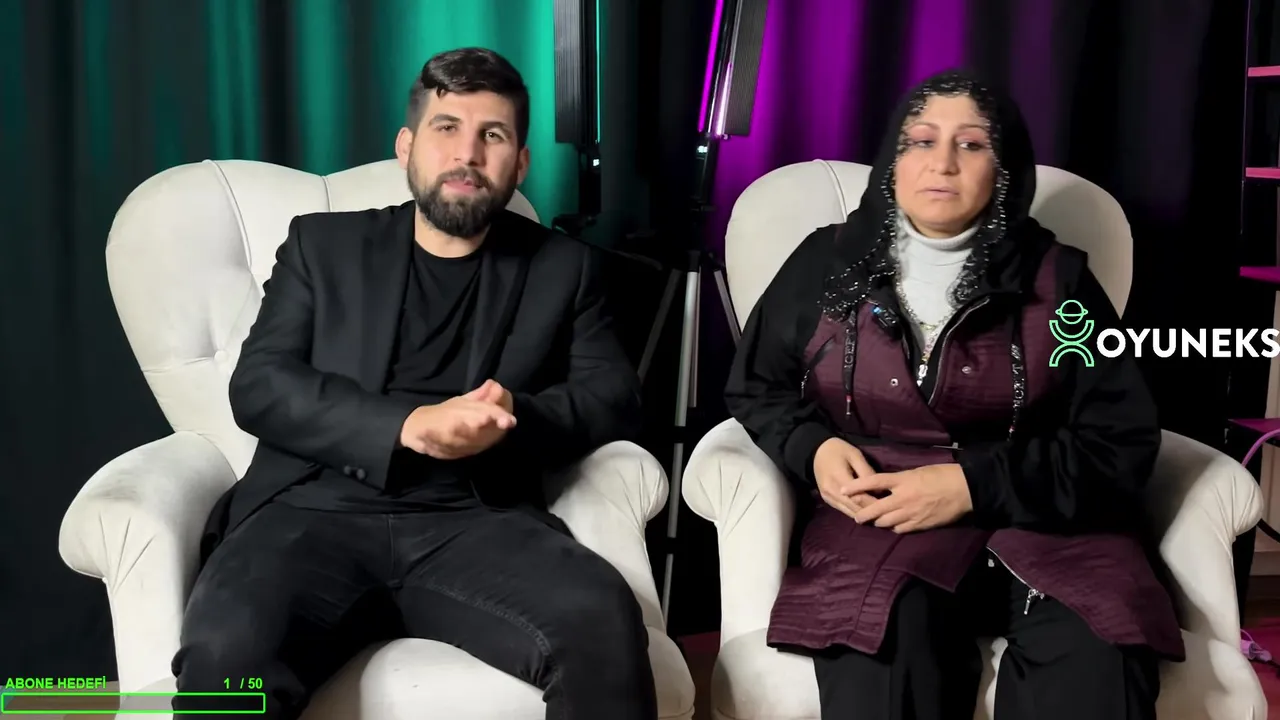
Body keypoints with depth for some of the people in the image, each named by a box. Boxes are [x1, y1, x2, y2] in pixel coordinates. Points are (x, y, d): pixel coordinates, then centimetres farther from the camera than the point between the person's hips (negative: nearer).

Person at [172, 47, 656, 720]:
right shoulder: (323, 243, 15)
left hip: (475, 523, 1)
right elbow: (258, 385, 4)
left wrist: (514, 419, -12)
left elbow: (615, 397, 10)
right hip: (317, 512, 0)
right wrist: (407, 427, -13)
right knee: (225, 656, -33)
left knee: (604, 625, -31)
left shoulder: (561, 267, 18)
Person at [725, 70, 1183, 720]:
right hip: (875, 516, 0)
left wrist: (974, 485, -13)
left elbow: (1123, 440, 1)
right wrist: (813, 448, -5)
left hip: (1042, 517, 1)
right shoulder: (828, 261, 11)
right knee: (881, 643, -36)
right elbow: (754, 388, 19)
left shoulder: (1055, 277, 7)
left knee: (1098, 656, -32)